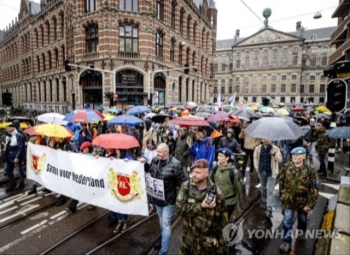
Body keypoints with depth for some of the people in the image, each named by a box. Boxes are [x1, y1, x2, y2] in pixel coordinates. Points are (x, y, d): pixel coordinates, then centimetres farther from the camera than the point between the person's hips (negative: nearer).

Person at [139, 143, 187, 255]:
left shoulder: (175, 164, -23)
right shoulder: (155, 160, -5)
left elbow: (182, 182, -16)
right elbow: (150, 170, 15)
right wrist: (145, 164, -3)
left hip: (168, 199, -6)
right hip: (157, 197, 6)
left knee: (166, 225, 2)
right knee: (161, 221, 25)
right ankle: (164, 240, 47)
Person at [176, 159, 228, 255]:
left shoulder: (215, 191, -11)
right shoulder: (186, 187, -10)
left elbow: (223, 216, -4)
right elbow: (180, 208, -20)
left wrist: (216, 235, -5)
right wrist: (201, 206, -27)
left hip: (208, 238, -1)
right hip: (189, 237, 1)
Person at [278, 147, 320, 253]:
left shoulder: (310, 170, -20)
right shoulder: (287, 167, -11)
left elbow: (314, 188, -16)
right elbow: (281, 181, 1)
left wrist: (310, 204, -15)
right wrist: (282, 195, 6)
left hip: (302, 201, -1)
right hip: (289, 200, 1)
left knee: (302, 219, 24)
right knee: (287, 221, 3)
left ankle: (301, 232, 53)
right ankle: (287, 242, 16)